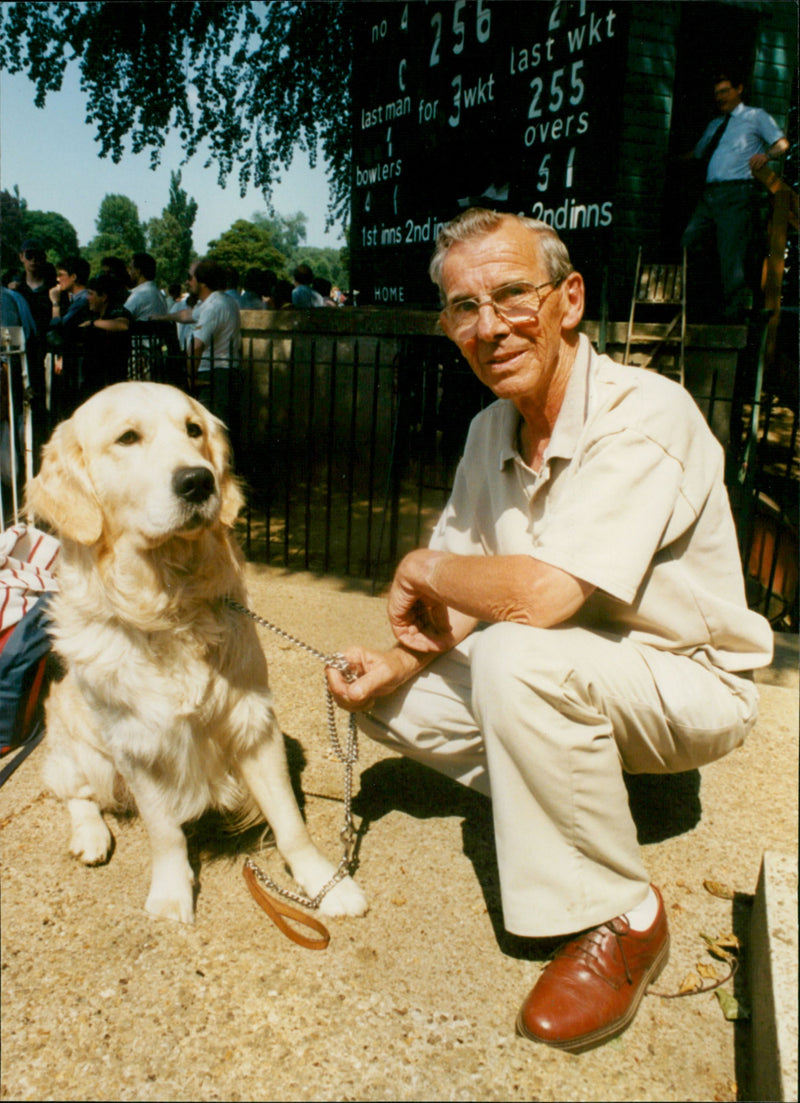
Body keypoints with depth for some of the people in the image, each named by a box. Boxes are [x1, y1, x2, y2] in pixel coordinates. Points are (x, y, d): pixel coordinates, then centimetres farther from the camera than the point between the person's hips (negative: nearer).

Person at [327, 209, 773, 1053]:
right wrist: (400, 662, -14)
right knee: (383, 695, -1)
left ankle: (619, 919, -13)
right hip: (566, 673, 7)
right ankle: (568, 797, 11)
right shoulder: (491, 430, -1)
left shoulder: (644, 415, -26)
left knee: (515, 657, -35)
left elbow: (539, 594, -36)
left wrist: (424, 568, -17)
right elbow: (469, 601, 4)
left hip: (686, 683, -7)